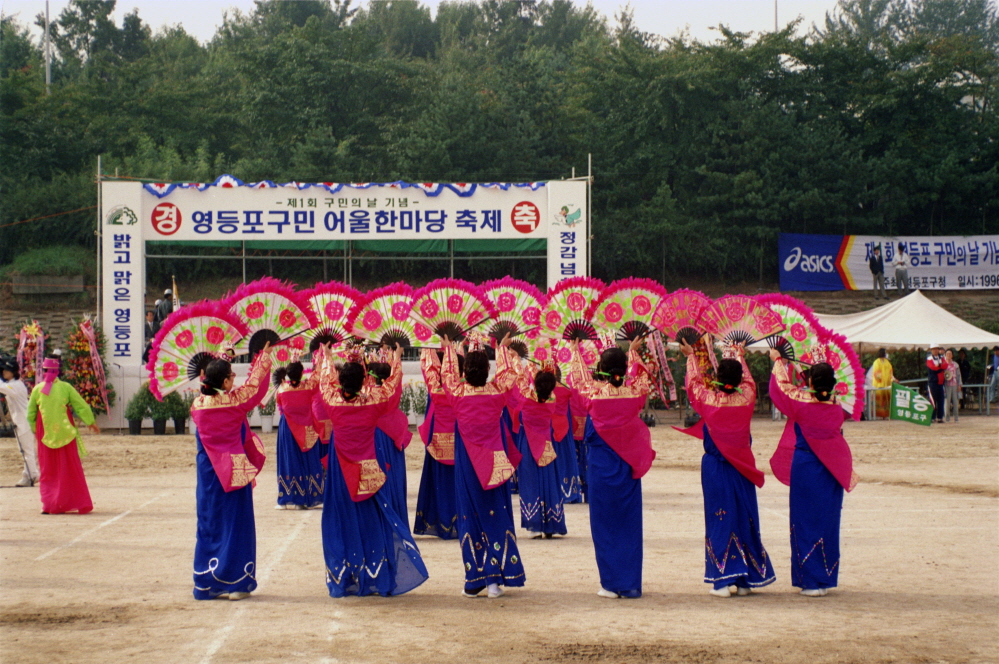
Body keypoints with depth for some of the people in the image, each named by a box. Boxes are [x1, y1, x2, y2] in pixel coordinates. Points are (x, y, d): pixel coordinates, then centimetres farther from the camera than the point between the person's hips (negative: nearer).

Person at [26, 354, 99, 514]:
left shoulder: (37, 389, -2)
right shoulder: (65, 387, -7)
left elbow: (30, 415, 6)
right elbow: (81, 405, -1)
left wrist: (35, 430, 21)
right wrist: (90, 422, 13)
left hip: (45, 435, 1)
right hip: (65, 433, -1)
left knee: (47, 471, 8)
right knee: (70, 468, 6)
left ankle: (49, 504, 0)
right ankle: (79, 503, 8)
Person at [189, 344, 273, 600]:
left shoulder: (199, 404, -2)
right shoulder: (235, 401, -12)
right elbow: (255, 382, 4)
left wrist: (206, 381, 23)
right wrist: (264, 356, 18)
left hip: (208, 472, 4)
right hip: (234, 471, -4)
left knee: (209, 523, 11)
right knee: (236, 525, 3)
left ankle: (207, 583, 14)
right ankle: (235, 582, 3)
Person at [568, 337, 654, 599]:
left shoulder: (594, 391, -10)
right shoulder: (634, 391, -5)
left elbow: (579, 374, 10)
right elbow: (639, 374, 18)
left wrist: (575, 350, 27)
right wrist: (633, 351, 34)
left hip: (600, 467, -2)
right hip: (629, 466, 2)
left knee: (604, 525, 5)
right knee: (629, 525, 7)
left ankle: (612, 584, 4)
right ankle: (631, 584, 8)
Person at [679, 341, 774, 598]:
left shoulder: (709, 400, -12)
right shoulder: (747, 398, -7)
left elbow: (694, 382, 9)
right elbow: (749, 380, 16)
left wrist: (690, 356, 25)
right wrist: (741, 357, 34)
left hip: (715, 467, -2)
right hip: (742, 468, 2)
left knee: (719, 518, 2)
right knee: (745, 518, 9)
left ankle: (723, 580, -2)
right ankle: (746, 580, 13)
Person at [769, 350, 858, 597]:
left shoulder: (801, 400, -13)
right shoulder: (837, 406, -5)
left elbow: (782, 385, 4)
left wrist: (778, 361, 23)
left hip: (805, 467, -3)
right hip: (832, 471, 3)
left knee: (806, 521, 2)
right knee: (828, 521, 11)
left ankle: (811, 580, 1)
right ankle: (827, 578, 17)